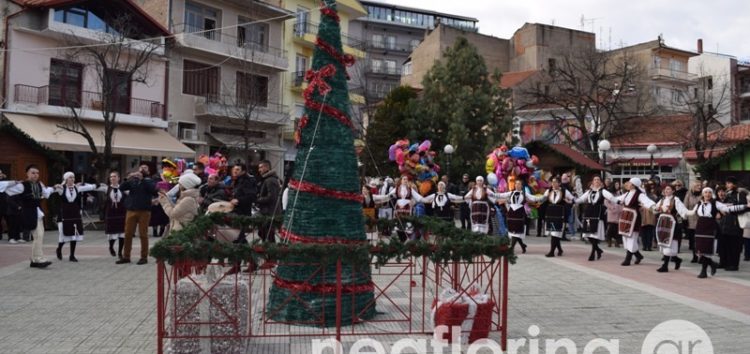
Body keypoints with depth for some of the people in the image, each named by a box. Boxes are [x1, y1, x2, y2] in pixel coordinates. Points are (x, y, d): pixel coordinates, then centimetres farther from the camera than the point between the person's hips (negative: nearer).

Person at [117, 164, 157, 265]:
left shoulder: (149, 181, 9)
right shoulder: (133, 180, 14)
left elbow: (153, 188, -12)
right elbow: (121, 188, 2)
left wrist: (142, 179, -17)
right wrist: (128, 179, -14)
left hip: (144, 211, -2)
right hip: (131, 210, 3)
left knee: (143, 235, -2)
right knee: (128, 234, 3)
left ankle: (144, 257, 4)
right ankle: (126, 256, 10)